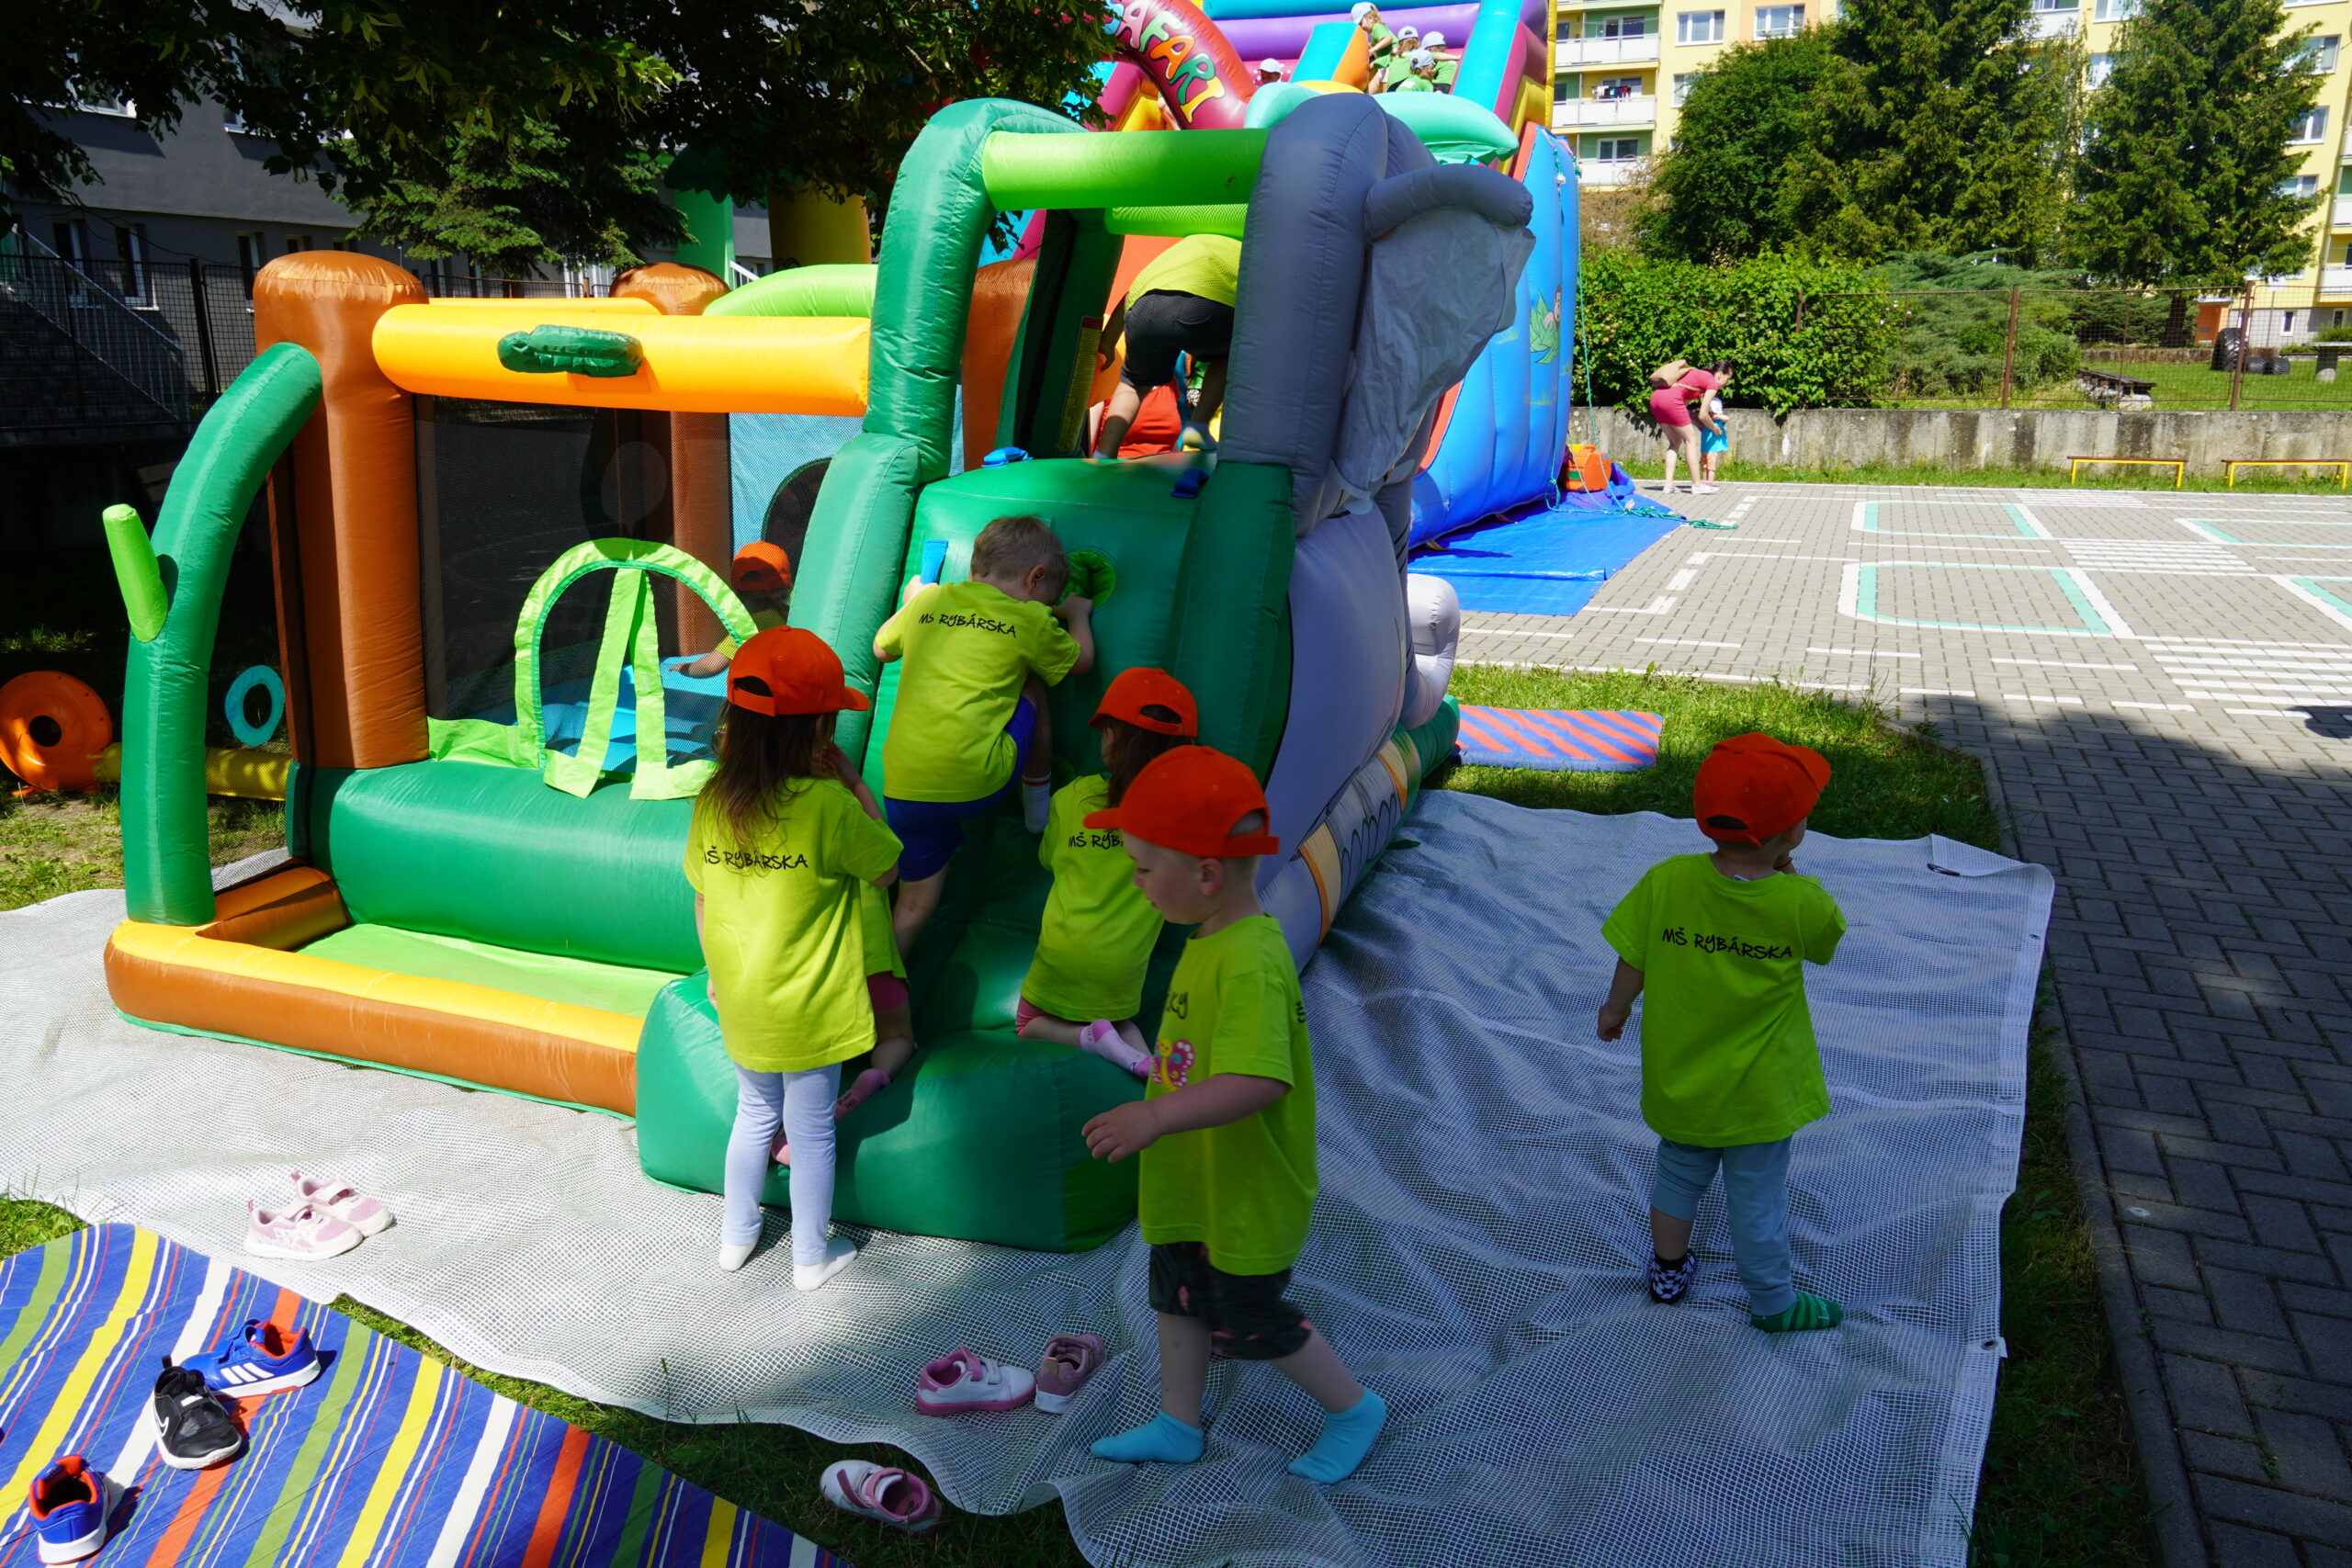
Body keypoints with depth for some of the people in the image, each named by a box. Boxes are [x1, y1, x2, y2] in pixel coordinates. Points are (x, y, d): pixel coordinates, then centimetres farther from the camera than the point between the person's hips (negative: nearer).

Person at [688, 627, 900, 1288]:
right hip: (812, 1010, -5)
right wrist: (855, 785, -6)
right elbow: (886, 869, -9)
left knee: (755, 1115, 25)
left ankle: (736, 1236, 41)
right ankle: (811, 1257, 30)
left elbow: (704, 900, 4)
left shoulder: (712, 804, -7)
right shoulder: (827, 806, -24)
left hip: (741, 1005, 5)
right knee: (811, 1132, 13)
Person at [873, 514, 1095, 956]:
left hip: (904, 788, 4)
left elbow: (882, 648, 32)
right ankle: (1039, 805, 34)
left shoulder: (928, 600, 14)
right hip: (978, 785, -3)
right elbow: (1081, 662, 22)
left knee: (913, 907, 17)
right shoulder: (1030, 620, 4)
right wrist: (1077, 613, 40)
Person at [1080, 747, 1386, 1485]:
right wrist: (1158, 1113, 21)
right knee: (1178, 1299, 22)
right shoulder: (1211, 942, 1)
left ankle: (1355, 1408, 33)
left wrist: (1157, 1115, -48)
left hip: (1245, 1198, -9)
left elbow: (1259, 1081, -44)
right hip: (1192, 1186, 9)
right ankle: (1178, 1427, 43)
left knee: (1250, 1322, 11)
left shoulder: (1250, 964, -32)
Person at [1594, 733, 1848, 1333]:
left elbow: (1632, 964, -10)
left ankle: (1669, 1270, 48)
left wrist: (1615, 1010, 10)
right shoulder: (1801, 902, -26)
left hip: (1678, 1080, 2)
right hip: (1758, 1094, -2)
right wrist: (1787, 871, -6)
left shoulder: (1666, 880, -22)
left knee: (1678, 1174, 27)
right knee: (1757, 1195, 19)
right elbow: (1826, 942, -1)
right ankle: (1771, 1302, 40)